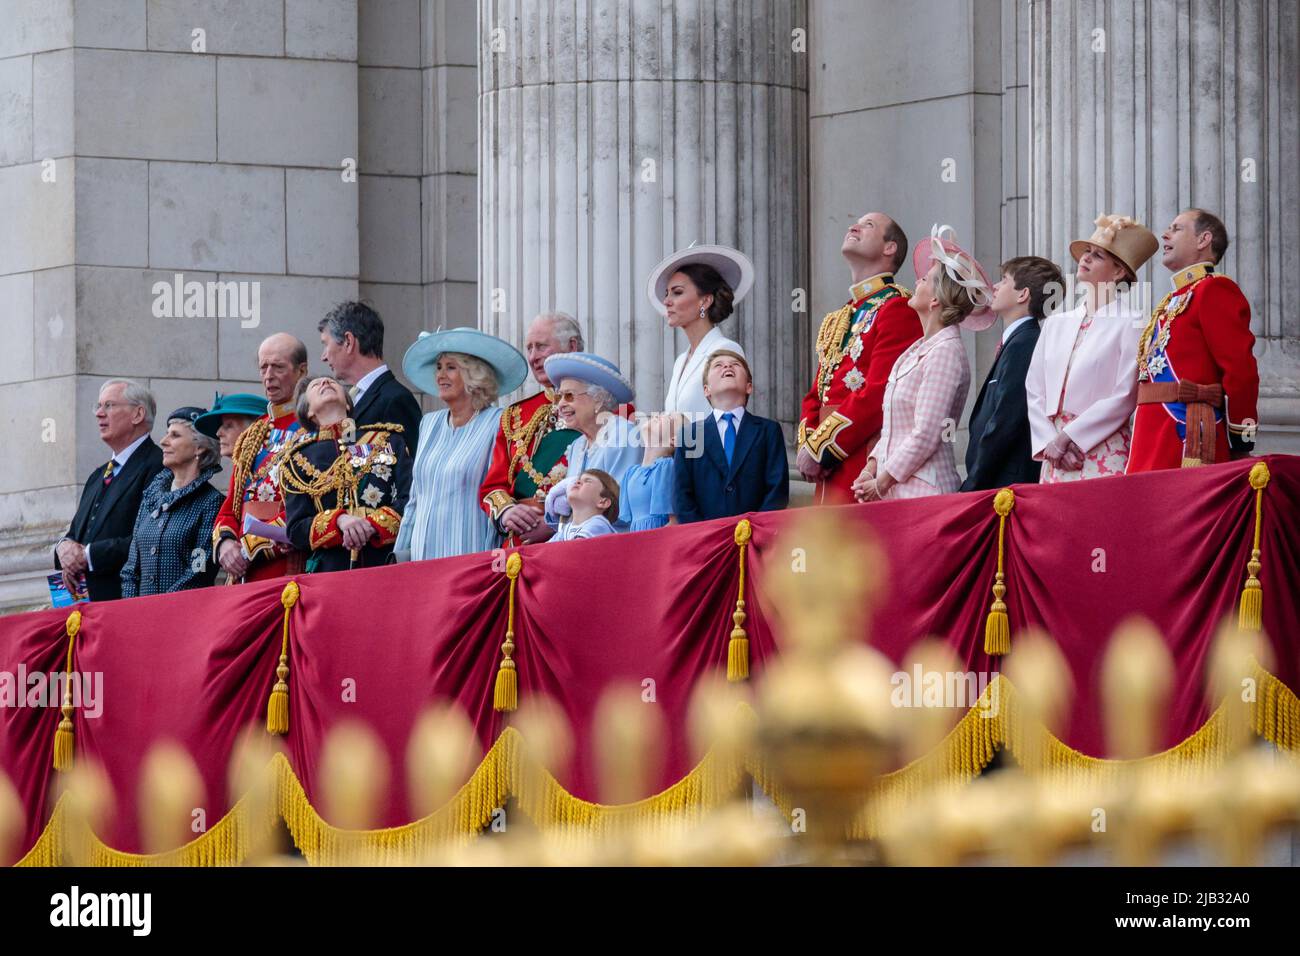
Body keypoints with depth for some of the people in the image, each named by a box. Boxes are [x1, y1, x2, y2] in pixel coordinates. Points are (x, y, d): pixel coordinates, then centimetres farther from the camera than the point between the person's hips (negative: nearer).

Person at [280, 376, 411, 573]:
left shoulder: (388, 437, 16)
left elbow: (410, 500, 4)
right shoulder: (299, 458, 15)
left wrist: (371, 526, -12)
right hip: (331, 570, 0)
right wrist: (339, 521, -13)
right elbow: (296, 530, 6)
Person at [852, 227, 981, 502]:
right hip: (895, 489, 8)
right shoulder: (918, 350, 15)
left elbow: (926, 435, -16)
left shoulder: (945, 352, -12)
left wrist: (881, 483, -10)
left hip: (924, 489, -8)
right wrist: (871, 469, 7)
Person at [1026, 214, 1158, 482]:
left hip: (1105, 457, -5)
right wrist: (1048, 443, -3)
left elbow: (1126, 397, -10)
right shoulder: (1056, 323, 16)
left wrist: (1067, 437, -11)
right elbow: (1034, 391, 13)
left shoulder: (1131, 324, -2)